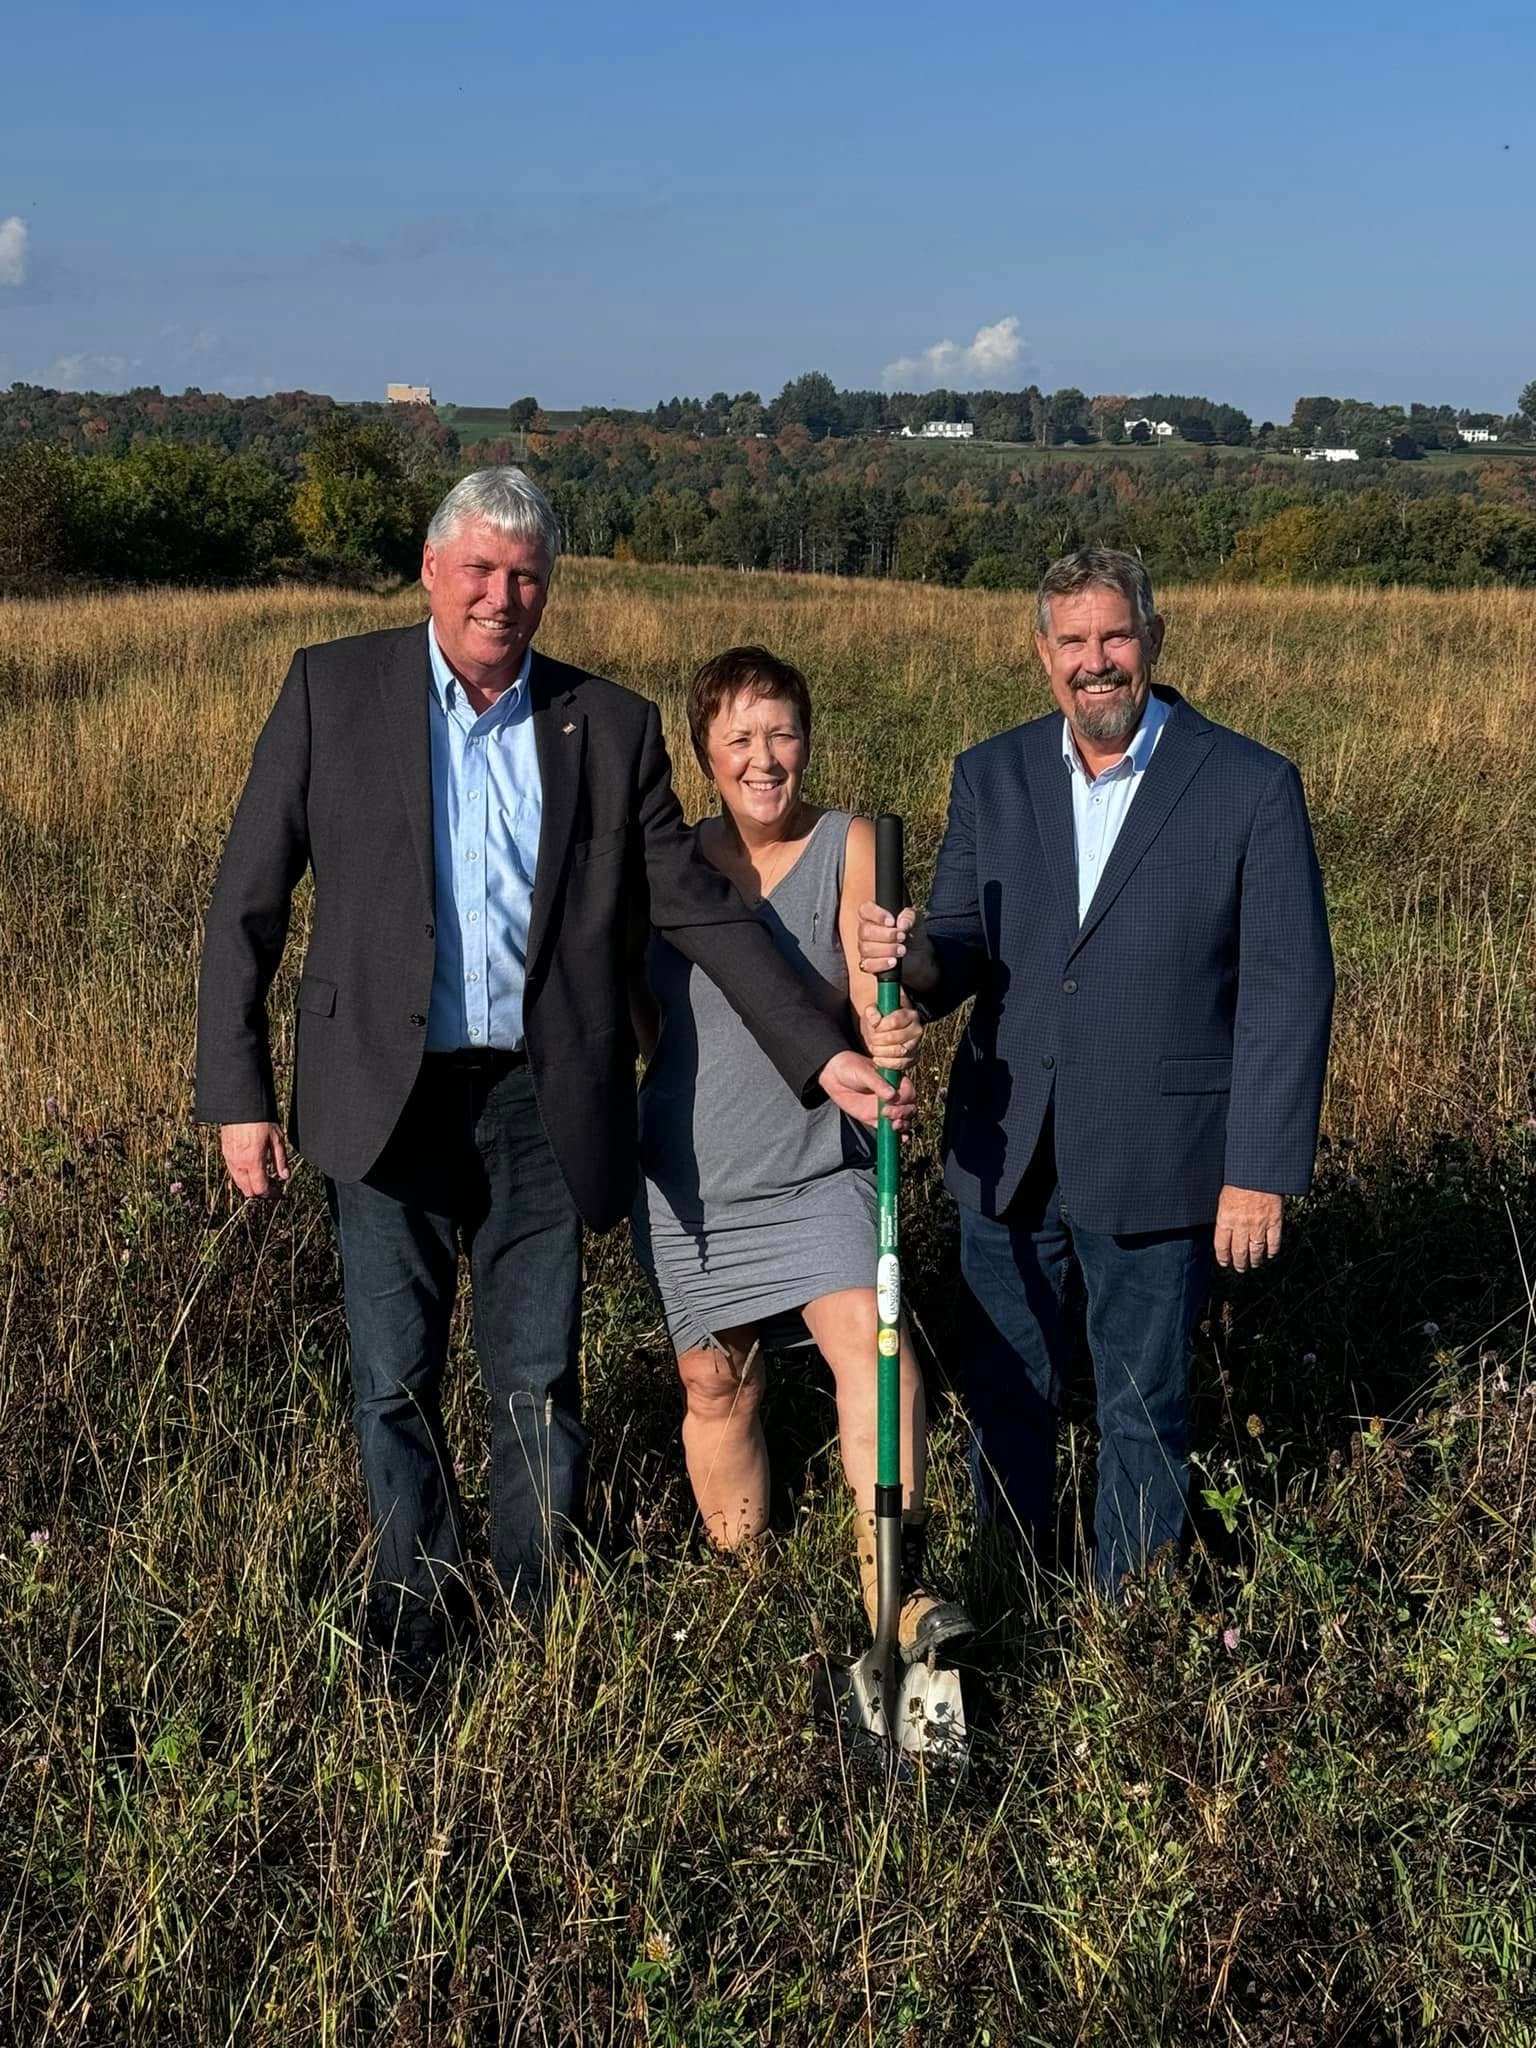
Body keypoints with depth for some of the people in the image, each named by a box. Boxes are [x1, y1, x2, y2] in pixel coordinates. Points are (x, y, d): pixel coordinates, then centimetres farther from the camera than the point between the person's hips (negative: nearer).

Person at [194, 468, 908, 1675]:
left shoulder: (612, 725, 4)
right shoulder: (333, 689, 0)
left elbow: (698, 906, 5)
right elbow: (248, 901, 1)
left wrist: (822, 1055, -3)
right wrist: (238, 1091, -4)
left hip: (541, 1101, 1)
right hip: (388, 1098, -1)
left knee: (541, 1382, 9)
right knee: (396, 1382, 9)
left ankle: (542, 1611, 29)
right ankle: (414, 1616, 29)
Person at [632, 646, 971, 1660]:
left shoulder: (850, 847, -6)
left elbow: (873, 998, -15)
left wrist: (890, 1036, -37)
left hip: (815, 1166, -3)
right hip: (688, 1168, 3)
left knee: (865, 1330, -24)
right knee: (715, 1381, 13)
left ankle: (896, 1585, -23)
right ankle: (738, 1560, 35)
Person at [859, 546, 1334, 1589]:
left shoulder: (1250, 785, -8)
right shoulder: (991, 776, 3)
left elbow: (1288, 988, -9)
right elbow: (967, 946, 5)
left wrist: (1264, 1171, -12)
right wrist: (915, 953, -20)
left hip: (1153, 1162, -4)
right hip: (1008, 1151, 4)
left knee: (1142, 1408, 10)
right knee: (1005, 1389, 17)